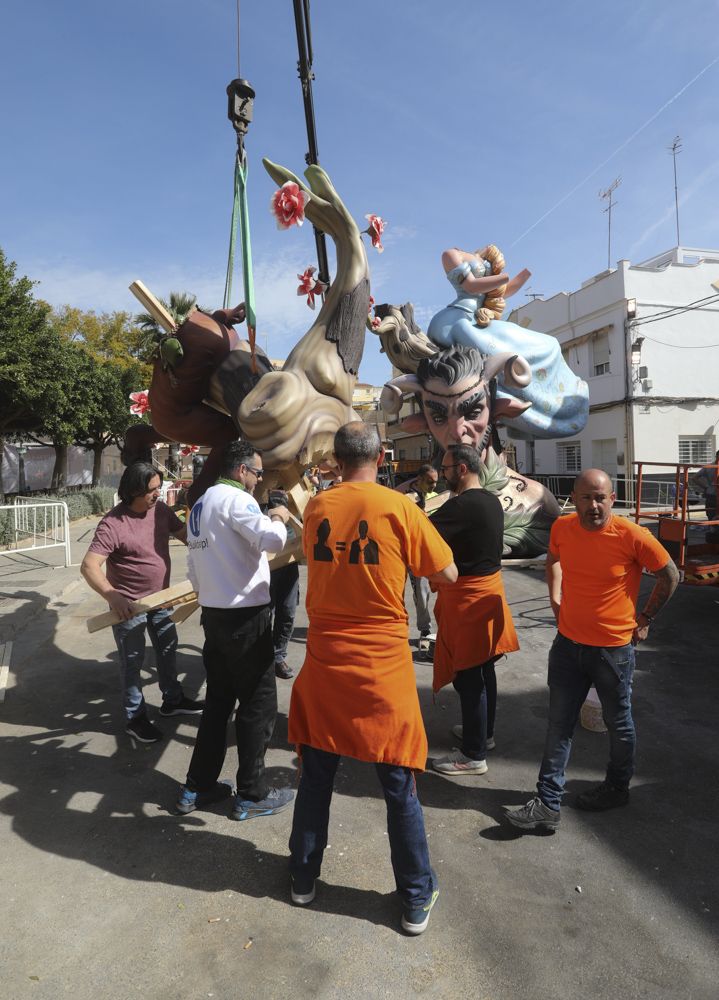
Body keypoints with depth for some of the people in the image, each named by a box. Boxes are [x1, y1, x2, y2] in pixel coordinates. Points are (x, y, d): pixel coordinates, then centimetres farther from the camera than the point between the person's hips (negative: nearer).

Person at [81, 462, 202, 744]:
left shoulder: (160, 509, -6)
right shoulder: (113, 525, -25)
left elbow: (185, 534, 7)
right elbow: (89, 566, -30)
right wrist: (112, 596, -45)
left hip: (161, 599, 7)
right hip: (129, 606, -7)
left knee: (168, 649, 21)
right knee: (132, 661, 7)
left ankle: (172, 699, 41)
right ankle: (135, 717, 24)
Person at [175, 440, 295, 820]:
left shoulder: (201, 504, 14)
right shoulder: (234, 498, -15)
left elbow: (195, 565, 17)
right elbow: (272, 540, -28)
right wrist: (279, 518, -8)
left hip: (213, 613, 9)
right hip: (245, 616, -9)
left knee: (218, 699, 18)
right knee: (259, 703, 3)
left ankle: (197, 787, 27)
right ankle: (252, 795, 15)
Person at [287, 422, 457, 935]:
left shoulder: (317, 508, 0)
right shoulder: (400, 508, -11)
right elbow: (448, 574, -4)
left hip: (325, 661, 3)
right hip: (384, 665, -3)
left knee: (316, 776, 19)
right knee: (400, 786, 11)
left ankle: (303, 878, 37)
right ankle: (417, 899, 27)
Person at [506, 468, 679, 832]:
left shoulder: (632, 536, -19)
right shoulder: (563, 527, -7)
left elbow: (670, 575, -3)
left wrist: (646, 616, 0)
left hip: (614, 648, -3)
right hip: (568, 642, 4)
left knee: (618, 723, 17)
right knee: (559, 724, 7)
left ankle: (617, 788, 41)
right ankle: (547, 804, 16)